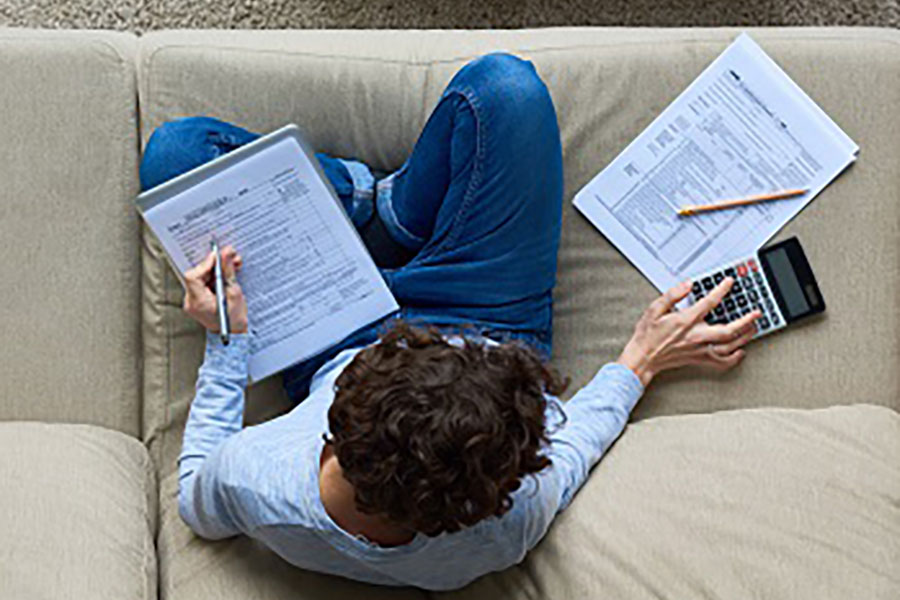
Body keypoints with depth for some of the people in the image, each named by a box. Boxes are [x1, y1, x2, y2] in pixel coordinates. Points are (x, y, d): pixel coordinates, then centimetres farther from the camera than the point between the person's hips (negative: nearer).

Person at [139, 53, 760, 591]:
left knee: (176, 146, -4)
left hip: (331, 349, 1)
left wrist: (229, 342, -14)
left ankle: (357, 194, 22)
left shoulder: (250, 482, -41)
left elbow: (199, 506, -14)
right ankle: (397, 210, 18)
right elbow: (573, 438, -16)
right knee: (506, 84, -16)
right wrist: (643, 360, -7)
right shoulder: (517, 512, -42)